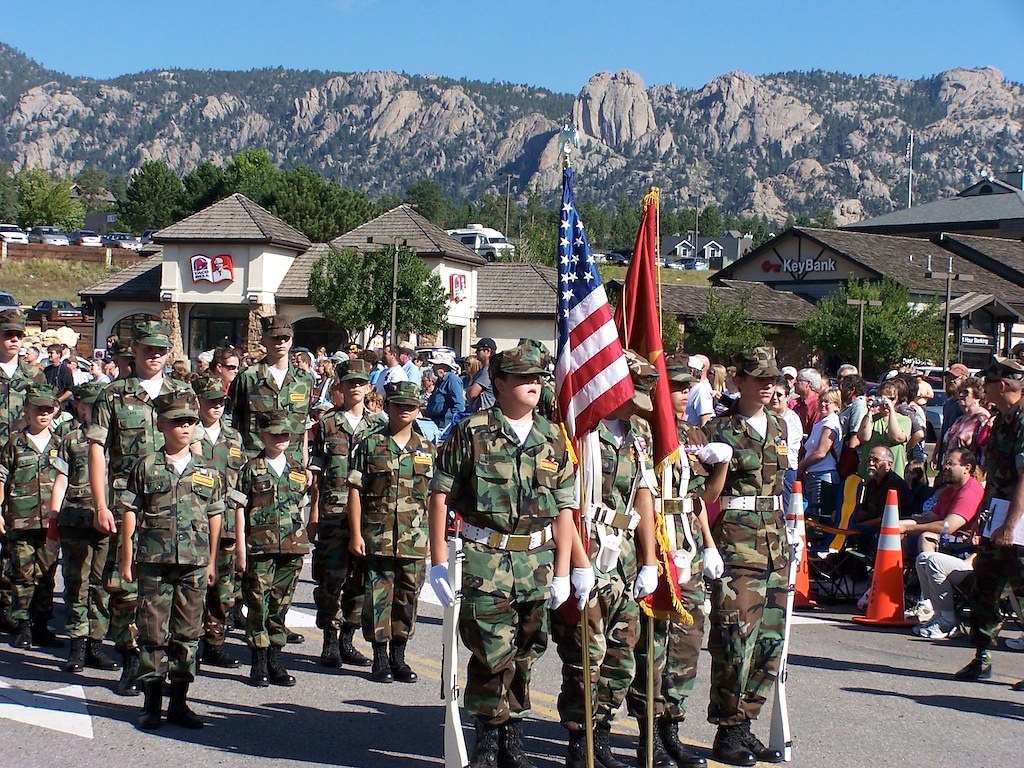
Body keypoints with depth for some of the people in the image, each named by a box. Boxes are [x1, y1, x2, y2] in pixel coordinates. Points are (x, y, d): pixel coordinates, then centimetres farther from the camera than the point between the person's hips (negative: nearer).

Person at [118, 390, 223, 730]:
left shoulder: (208, 471, 11)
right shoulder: (146, 467, 3)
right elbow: (130, 513, 4)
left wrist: (212, 561, 12)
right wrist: (127, 559, 1)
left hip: (195, 563, 2)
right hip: (153, 561, -2)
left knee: (188, 632, 6)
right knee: (153, 632, 1)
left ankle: (179, 702, 15)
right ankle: (152, 702, 10)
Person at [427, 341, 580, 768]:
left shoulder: (553, 440, 10)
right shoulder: (471, 433, -1)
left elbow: (564, 510, 10)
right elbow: (440, 496, -1)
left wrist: (561, 572, 5)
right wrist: (439, 563, -5)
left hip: (537, 561, 4)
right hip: (484, 560, -4)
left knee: (525, 654, 10)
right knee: (493, 653, -7)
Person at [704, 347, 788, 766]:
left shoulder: (780, 425, 15)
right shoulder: (719, 429, -5)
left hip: (775, 543, 7)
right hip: (736, 543, -7)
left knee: (770, 638, 8)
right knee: (736, 637, -6)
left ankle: (744, 723, 19)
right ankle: (728, 732, 5)